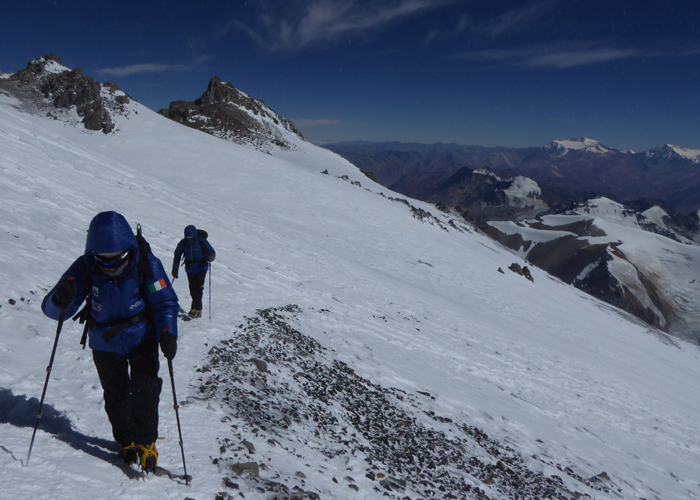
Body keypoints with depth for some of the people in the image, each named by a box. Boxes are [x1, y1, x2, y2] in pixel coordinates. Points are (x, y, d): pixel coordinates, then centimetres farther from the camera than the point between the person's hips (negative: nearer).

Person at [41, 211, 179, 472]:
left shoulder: (146, 264, -21)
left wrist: (167, 333, -28)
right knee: (115, 394, 8)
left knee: (144, 389, -14)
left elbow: (165, 302, -11)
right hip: (105, 343, 2)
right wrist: (61, 300, -42)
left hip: (142, 338, -1)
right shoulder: (84, 268, -18)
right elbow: (52, 309, -17)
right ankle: (125, 441, 30)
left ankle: (145, 442, 2)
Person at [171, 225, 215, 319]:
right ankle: (198, 309, 12)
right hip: (190, 269, 3)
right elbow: (177, 256, 8)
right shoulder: (183, 243, -5)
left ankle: (196, 309, -16)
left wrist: (209, 257, -30)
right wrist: (175, 269, 5)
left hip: (201, 268, -3)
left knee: (199, 287, -17)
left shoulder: (202, 241, -13)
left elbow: (212, 253, -7)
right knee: (192, 290, 0)